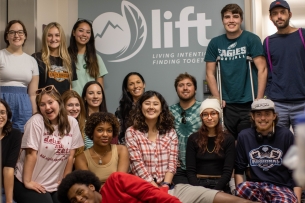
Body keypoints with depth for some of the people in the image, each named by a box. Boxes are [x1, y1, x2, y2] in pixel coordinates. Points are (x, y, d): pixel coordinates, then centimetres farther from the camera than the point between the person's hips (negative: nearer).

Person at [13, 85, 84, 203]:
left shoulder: (72, 123, -2)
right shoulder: (36, 122, -13)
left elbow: (70, 155, 2)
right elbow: (31, 154, -14)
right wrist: (27, 181, -13)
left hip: (55, 185, 4)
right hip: (32, 184, -4)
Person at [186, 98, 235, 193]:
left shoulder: (228, 139, 7)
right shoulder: (193, 139, 8)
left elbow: (228, 171, 0)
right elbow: (190, 170, 3)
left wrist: (215, 191, -14)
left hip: (220, 186, 0)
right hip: (198, 184, 0)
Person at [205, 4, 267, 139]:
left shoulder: (251, 39, -3)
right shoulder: (215, 43, 5)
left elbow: (262, 69, -7)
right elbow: (210, 73, 7)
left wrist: (259, 100, -12)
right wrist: (218, 99, -1)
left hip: (249, 103, -2)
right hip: (227, 105, 2)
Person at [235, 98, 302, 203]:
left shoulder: (286, 135, 1)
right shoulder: (244, 136, 3)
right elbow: (239, 170, 8)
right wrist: (241, 191, -9)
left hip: (283, 187, -2)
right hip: (255, 185, 2)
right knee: (242, 187, -34)